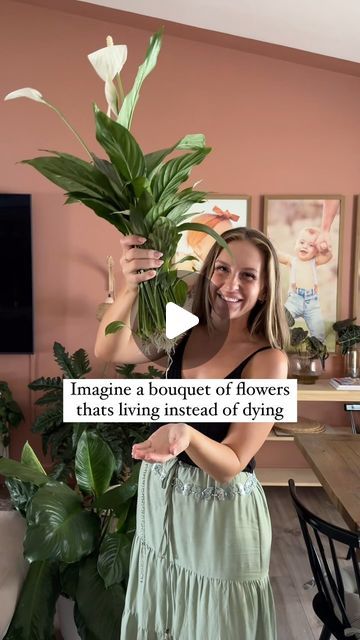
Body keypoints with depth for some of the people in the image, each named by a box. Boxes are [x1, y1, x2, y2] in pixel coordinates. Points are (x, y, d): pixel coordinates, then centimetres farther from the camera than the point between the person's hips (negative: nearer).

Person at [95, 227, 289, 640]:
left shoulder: (268, 360, -20)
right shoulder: (184, 332, -7)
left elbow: (230, 465, -22)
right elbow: (108, 351, -21)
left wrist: (187, 434, -42)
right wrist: (131, 288, -37)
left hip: (221, 513, -4)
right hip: (158, 497, 4)